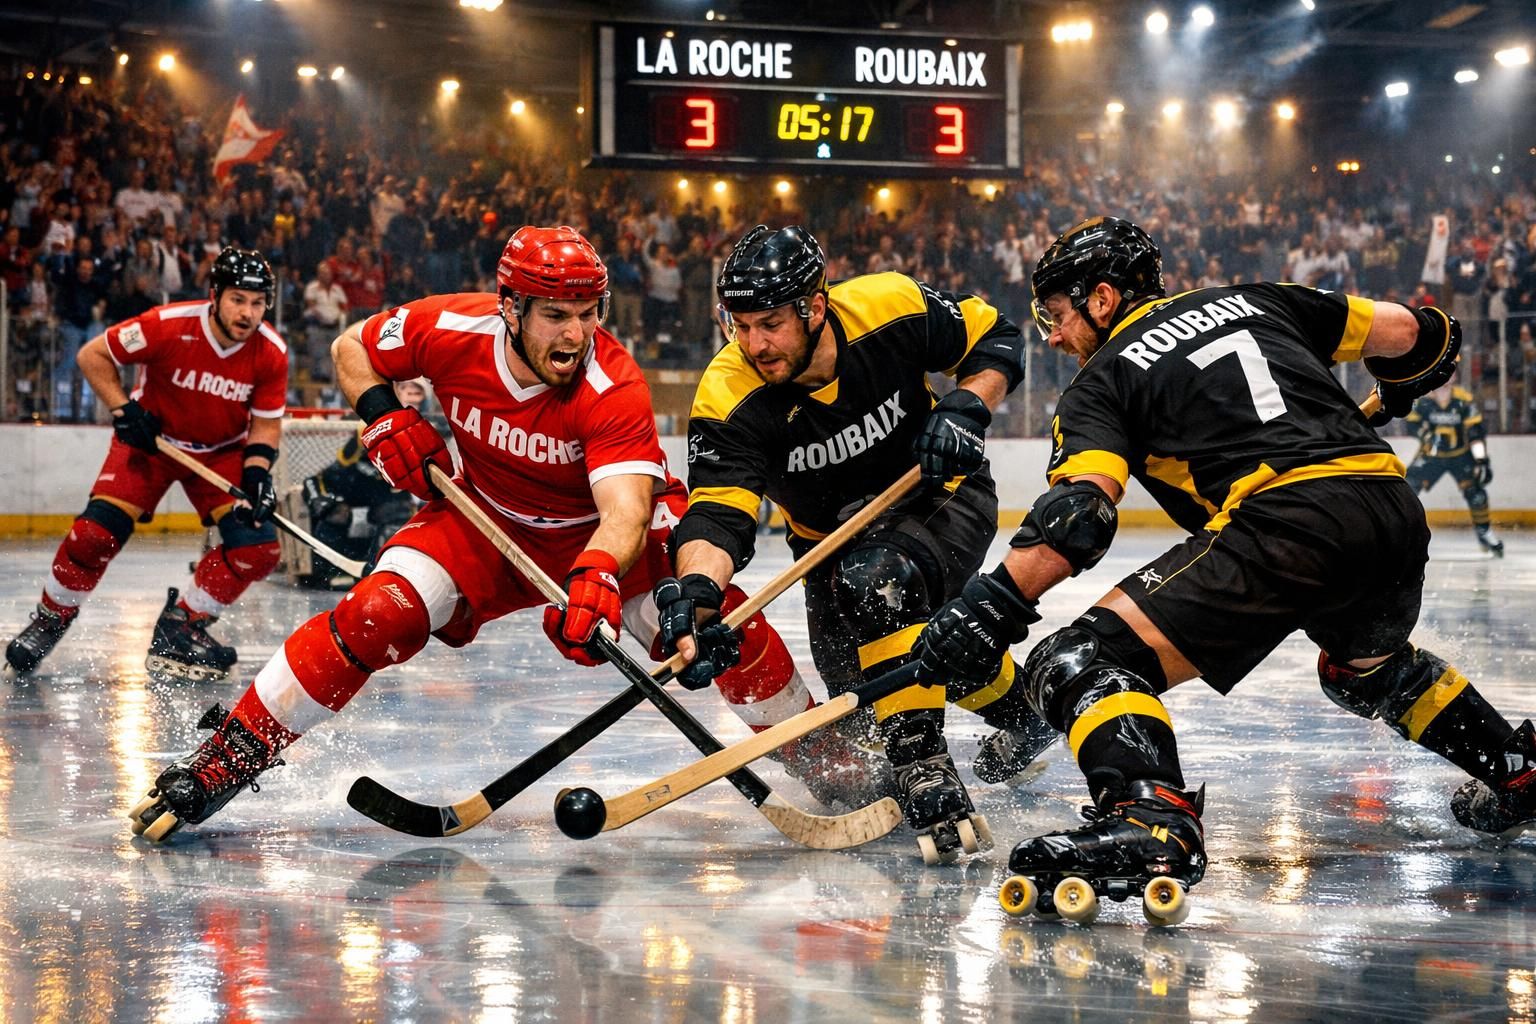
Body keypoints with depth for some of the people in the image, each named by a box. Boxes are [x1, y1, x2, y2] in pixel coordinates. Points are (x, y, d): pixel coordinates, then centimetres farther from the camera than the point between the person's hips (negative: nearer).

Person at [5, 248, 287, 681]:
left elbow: (266, 422, -4)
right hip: (151, 439, -3)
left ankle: (181, 626, 5)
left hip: (222, 452, 3)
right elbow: (92, 355, -13)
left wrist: (257, 471, -21)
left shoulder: (271, 353, -17)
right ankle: (49, 620, 9)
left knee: (258, 545, -14)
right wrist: (123, 410, -21)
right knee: (95, 535, -18)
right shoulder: (168, 325, -27)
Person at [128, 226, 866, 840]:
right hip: (486, 521, 2)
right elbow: (353, 348, -2)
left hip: (600, 533, -1)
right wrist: (382, 417, -20)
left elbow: (627, 509, -45)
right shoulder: (453, 332, -22)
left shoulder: (613, 386, -32)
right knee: (379, 614, -22)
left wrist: (597, 579, -65)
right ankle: (226, 757, -12)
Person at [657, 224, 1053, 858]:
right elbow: (718, 513, -37)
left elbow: (994, 339, -8)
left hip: (942, 497, -3)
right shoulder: (728, 399, -27)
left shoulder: (891, 310, -26)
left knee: (878, 579, -34)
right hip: (834, 538, 3)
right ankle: (1016, 715, 27)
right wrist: (695, 597, -56)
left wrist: (967, 408, -26)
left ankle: (924, 770, -29)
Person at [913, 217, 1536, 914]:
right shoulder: (1251, 302, 26)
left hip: (1284, 523, -7)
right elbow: (1415, 334, 28)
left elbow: (1081, 512, -8)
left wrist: (998, 602, -14)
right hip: (1397, 513, 7)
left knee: (1082, 663, -9)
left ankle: (1151, 819, -34)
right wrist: (1395, 392, 50)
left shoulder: (1103, 380, 11)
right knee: (1370, 667, 39)